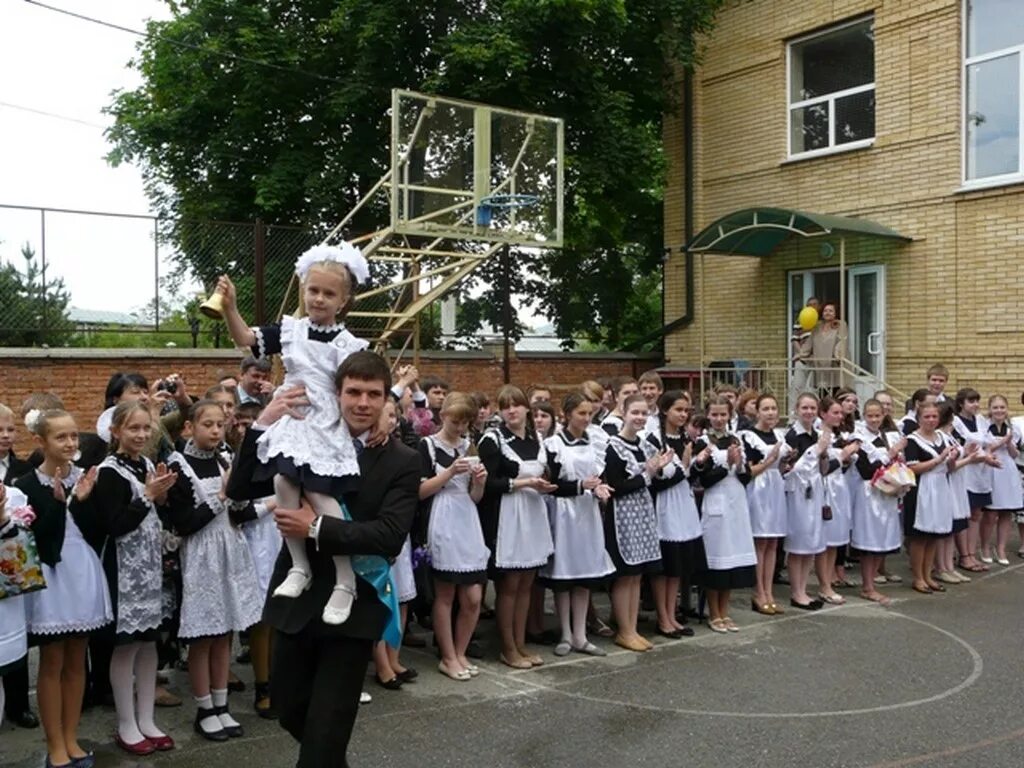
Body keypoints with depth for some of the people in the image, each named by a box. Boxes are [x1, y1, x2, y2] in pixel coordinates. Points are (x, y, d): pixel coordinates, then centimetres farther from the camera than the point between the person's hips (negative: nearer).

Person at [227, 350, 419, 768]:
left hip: (353, 609, -4)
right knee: (289, 707, 22)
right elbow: (239, 490, -5)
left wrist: (316, 527, -25)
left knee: (326, 729, 6)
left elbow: (390, 536, -20)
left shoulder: (403, 462, -9)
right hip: (297, 600, 4)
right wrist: (263, 425, -17)